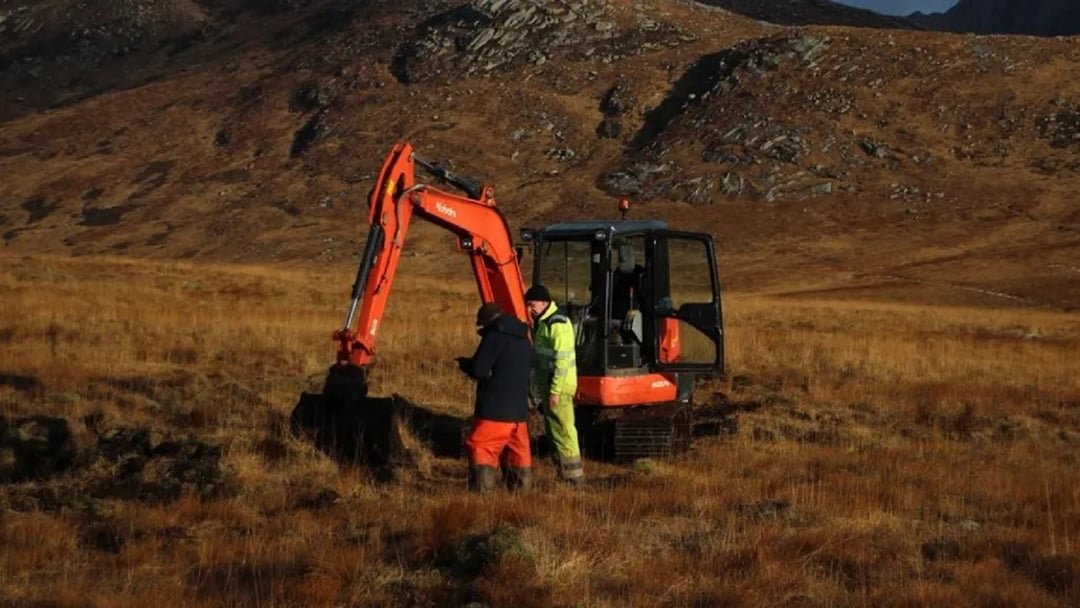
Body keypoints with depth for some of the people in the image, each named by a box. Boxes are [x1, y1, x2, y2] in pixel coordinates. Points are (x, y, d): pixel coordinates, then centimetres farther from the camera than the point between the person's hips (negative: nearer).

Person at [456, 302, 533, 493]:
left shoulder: (494, 337, -11)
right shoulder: (524, 341, 15)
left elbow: (479, 370, -16)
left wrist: (465, 363, 6)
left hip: (494, 411, -8)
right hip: (519, 410, 8)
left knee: (480, 449, -5)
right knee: (518, 452, 12)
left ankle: (482, 491, -12)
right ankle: (521, 490, 14)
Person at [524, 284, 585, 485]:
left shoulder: (558, 324, -16)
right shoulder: (542, 323, 15)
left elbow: (563, 360, -21)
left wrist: (555, 391, -22)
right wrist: (543, 390, 20)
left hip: (559, 386, -10)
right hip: (548, 385, 10)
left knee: (562, 429, -8)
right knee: (553, 429, 13)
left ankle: (573, 475, -6)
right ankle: (564, 471, 19)